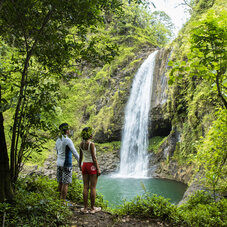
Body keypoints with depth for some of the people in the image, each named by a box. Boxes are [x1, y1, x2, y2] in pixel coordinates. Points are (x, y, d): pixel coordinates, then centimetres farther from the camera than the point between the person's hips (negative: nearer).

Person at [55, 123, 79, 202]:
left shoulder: (58, 140, 7)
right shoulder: (68, 140, -18)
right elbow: (75, 153, -16)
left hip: (59, 163, 8)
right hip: (66, 164, -8)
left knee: (60, 182, 14)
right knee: (65, 183, 0)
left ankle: (61, 199, 24)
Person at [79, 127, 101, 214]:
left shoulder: (81, 144, 4)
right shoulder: (91, 144, -16)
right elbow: (94, 158, -16)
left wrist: (80, 165, 27)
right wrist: (98, 169, -11)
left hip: (84, 165, 6)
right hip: (92, 165, -6)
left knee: (86, 187, 9)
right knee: (93, 188, 3)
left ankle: (85, 208, 14)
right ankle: (93, 208, 11)